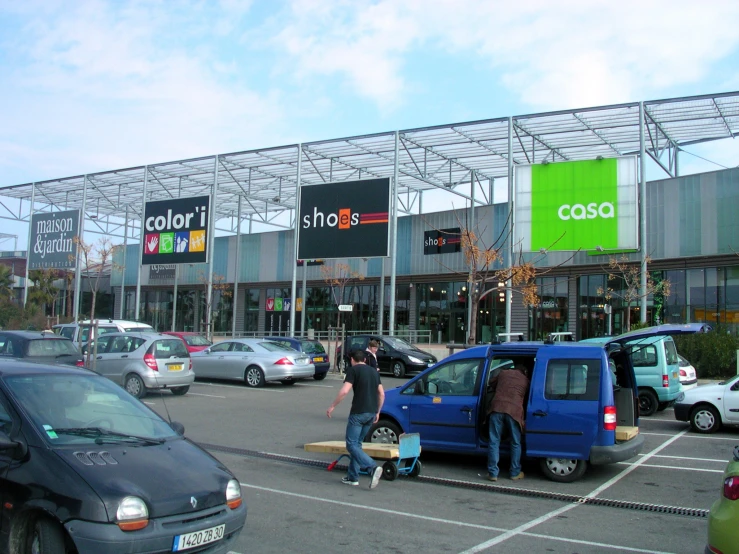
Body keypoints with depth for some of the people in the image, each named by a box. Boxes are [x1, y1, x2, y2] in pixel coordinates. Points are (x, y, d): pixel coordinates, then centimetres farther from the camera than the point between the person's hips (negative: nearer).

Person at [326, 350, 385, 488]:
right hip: (372, 413, 7)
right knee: (357, 443, 16)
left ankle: (373, 468, -22)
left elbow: (344, 391, -15)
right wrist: (377, 412, 27)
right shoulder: (374, 371, 17)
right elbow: (381, 394, 17)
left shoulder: (353, 370, -4)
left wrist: (332, 406, -6)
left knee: (352, 444, -4)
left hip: (358, 413, -7)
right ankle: (352, 477, 16)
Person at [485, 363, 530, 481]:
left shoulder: (503, 373, 21)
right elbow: (526, 400, 23)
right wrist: (523, 417, 35)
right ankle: (515, 473, 19)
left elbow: (491, 386, 32)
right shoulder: (526, 381, 19)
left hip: (497, 408, 1)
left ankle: (493, 473, 4)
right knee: (515, 443, 13)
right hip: (514, 411, 0)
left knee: (494, 441, 5)